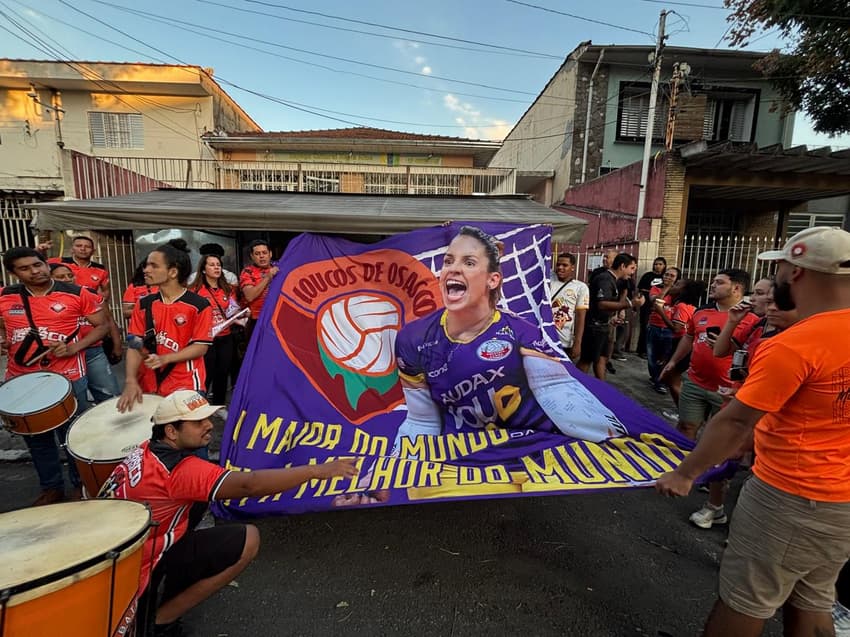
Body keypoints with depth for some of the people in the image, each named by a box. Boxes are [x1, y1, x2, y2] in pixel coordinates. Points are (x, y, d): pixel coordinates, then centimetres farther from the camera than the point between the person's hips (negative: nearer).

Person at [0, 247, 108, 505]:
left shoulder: (77, 294, -8)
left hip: (67, 378, -4)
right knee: (36, 438, 17)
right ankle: (51, 488, 35)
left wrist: (74, 349, -15)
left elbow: (102, 325, -3)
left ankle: (81, 486, 27)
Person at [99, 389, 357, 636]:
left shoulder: (148, 449, -2)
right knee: (247, 540, -14)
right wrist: (317, 470, -38)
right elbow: (249, 485, -38)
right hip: (133, 571, -9)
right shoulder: (180, 469, -29)